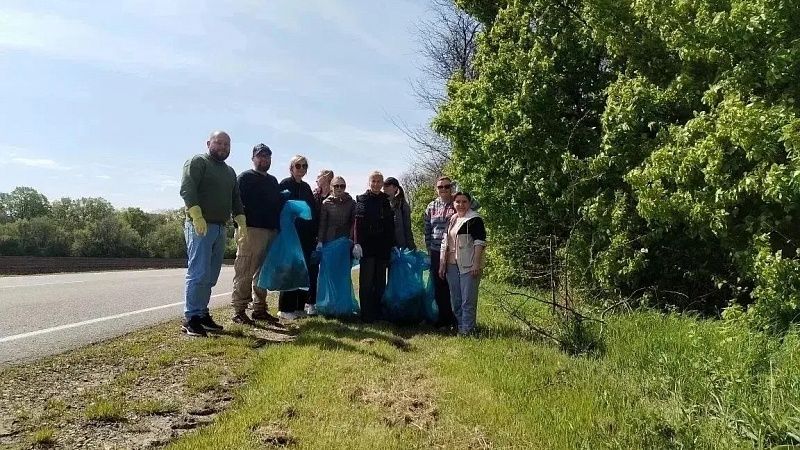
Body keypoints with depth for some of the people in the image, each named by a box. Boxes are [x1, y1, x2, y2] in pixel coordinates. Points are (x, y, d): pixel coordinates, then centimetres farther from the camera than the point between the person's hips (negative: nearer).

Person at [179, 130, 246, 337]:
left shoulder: (229, 171, 23)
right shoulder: (197, 162, -1)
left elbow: (235, 198, 24)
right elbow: (187, 189, -14)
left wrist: (241, 222, 11)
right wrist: (197, 216, -25)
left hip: (220, 228, 8)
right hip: (200, 226, -8)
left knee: (211, 276, 8)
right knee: (199, 273, -12)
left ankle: (202, 314, 15)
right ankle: (190, 318, -7)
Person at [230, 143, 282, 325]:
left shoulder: (273, 181, 22)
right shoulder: (245, 177, 1)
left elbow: (279, 204, 26)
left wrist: (278, 227, 14)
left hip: (270, 230, 7)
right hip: (251, 230, -7)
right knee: (244, 273, -7)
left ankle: (260, 309, 18)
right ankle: (239, 310, -3)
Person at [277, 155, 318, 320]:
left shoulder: (306, 187, 17)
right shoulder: (285, 184, -2)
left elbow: (313, 211, 17)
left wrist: (315, 231, 9)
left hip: (306, 236, 7)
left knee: (307, 270, 6)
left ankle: (300, 306, 14)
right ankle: (286, 309, 1)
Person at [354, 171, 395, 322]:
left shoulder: (387, 201, 12)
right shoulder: (362, 199, 4)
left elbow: (391, 225, 12)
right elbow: (357, 223, -3)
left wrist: (393, 245, 7)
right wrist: (357, 243, -12)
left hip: (383, 247, 3)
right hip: (367, 246, -3)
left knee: (380, 281, 7)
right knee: (366, 281, -1)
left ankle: (377, 312, 14)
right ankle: (366, 314, 3)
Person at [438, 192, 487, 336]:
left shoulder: (474, 219, -7)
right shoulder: (451, 220, 15)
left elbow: (480, 243, -13)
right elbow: (445, 243, 17)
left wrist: (476, 264, -19)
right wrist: (442, 264, 13)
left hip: (468, 266, -7)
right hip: (452, 265, 7)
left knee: (468, 299, -3)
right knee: (455, 299, 13)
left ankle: (467, 328, 6)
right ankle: (459, 324, 25)